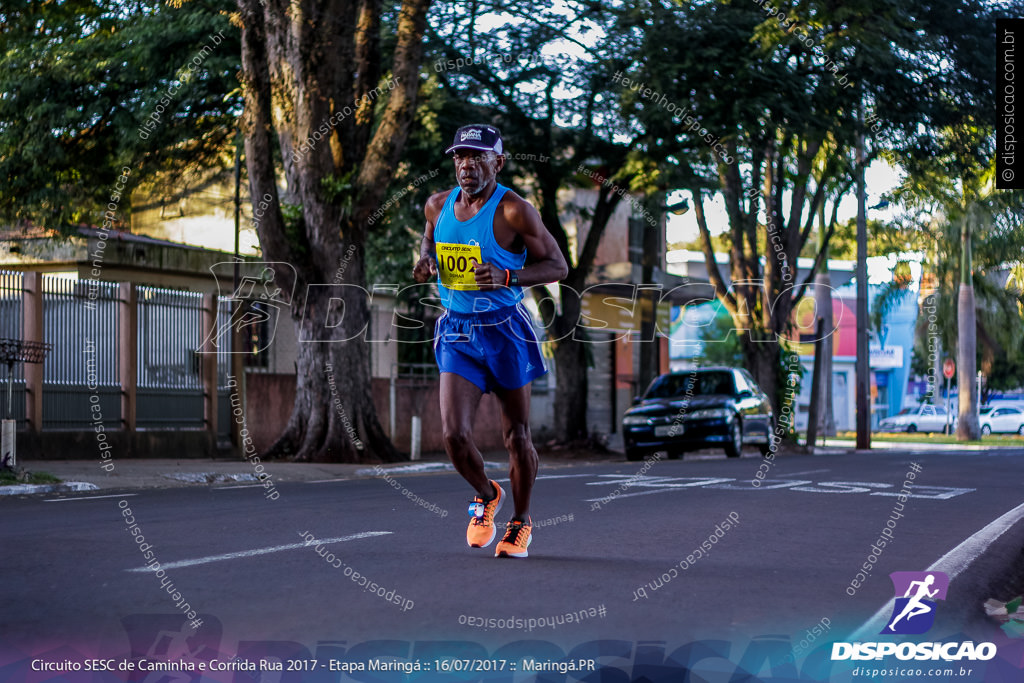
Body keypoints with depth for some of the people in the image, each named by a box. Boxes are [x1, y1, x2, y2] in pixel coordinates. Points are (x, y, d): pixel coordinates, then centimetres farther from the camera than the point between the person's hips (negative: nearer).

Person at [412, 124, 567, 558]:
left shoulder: (513, 211, -13)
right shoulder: (438, 205, 3)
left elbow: (557, 266, -9)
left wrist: (507, 277, -25)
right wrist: (425, 262, 1)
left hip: (505, 330, -3)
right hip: (456, 331, 3)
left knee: (516, 436, 6)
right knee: (454, 433, -10)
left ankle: (522, 522, 28)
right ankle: (486, 496, 21)